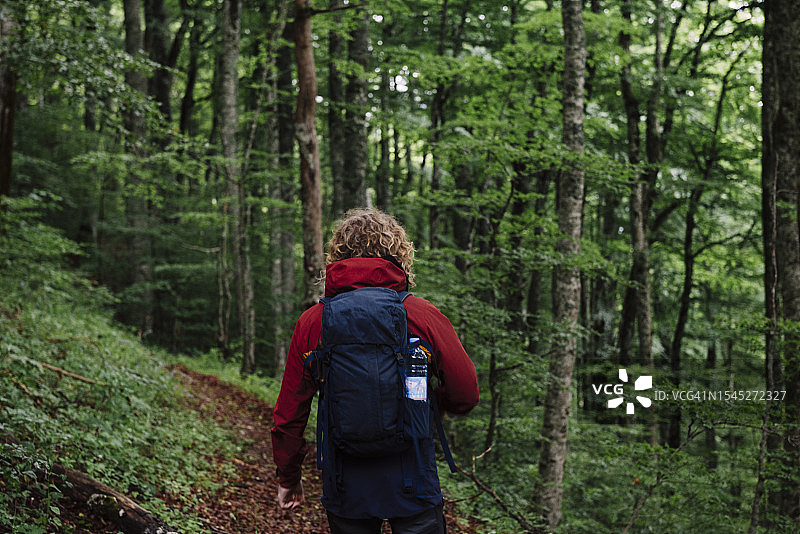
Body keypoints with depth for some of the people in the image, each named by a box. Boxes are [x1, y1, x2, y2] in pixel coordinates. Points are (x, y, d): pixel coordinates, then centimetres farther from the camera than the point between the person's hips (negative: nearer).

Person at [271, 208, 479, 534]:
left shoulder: (312, 322, -1)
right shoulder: (421, 315, -7)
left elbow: (290, 411, 3)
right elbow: (465, 395, -6)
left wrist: (288, 476, 17)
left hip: (344, 482, 2)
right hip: (411, 476, -2)